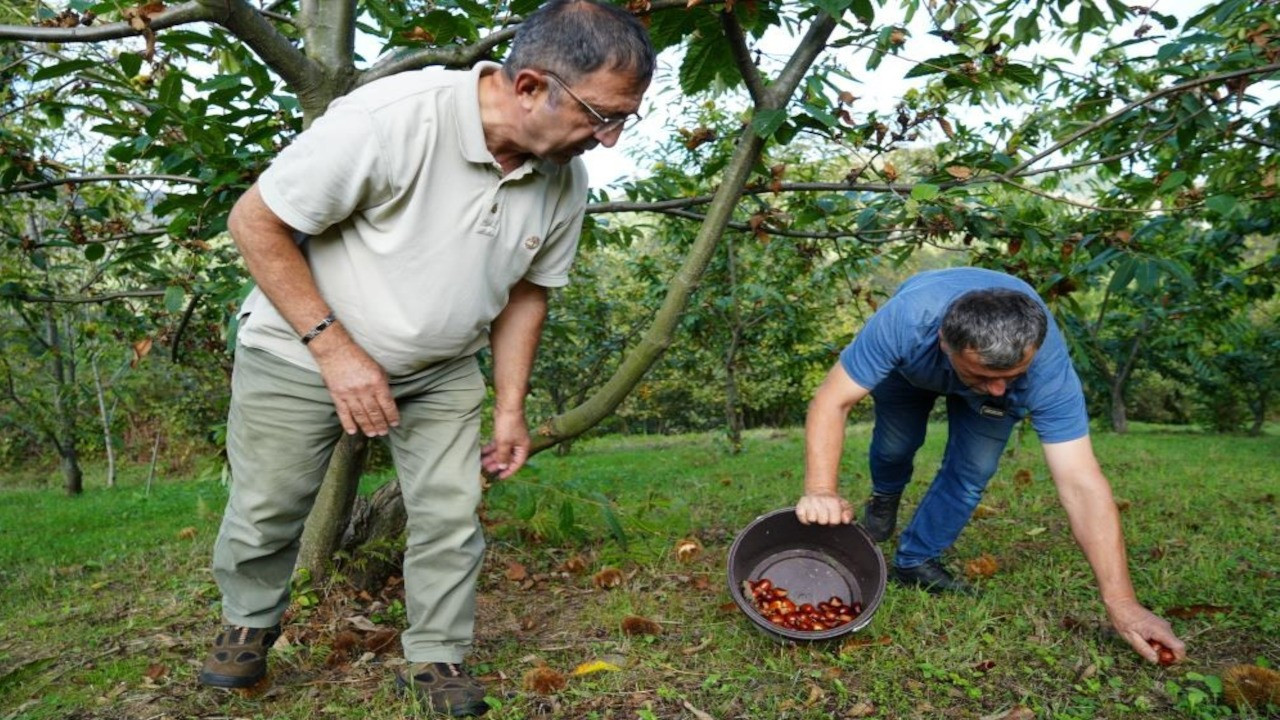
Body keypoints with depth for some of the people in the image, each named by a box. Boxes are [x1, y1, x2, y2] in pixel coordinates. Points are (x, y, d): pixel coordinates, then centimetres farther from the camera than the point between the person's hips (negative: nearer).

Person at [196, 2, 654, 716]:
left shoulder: (566, 178, -13)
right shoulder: (391, 119, -32)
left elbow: (526, 289, 2)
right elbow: (257, 220, -21)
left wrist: (511, 408, 1)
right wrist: (335, 348, -24)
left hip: (442, 368, 4)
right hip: (303, 348, -3)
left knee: (452, 515, 0)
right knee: (267, 506, 8)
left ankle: (438, 658, 20)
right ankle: (249, 622, 37)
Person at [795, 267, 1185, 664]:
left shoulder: (1048, 366, -42)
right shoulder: (905, 321, -46)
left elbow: (1082, 485, -41)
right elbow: (832, 401, -41)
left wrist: (1122, 606, -43)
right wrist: (821, 491, -55)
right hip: (909, 368, 0)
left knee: (972, 473, -13)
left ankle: (915, 561, 7)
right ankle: (884, 498, 36)